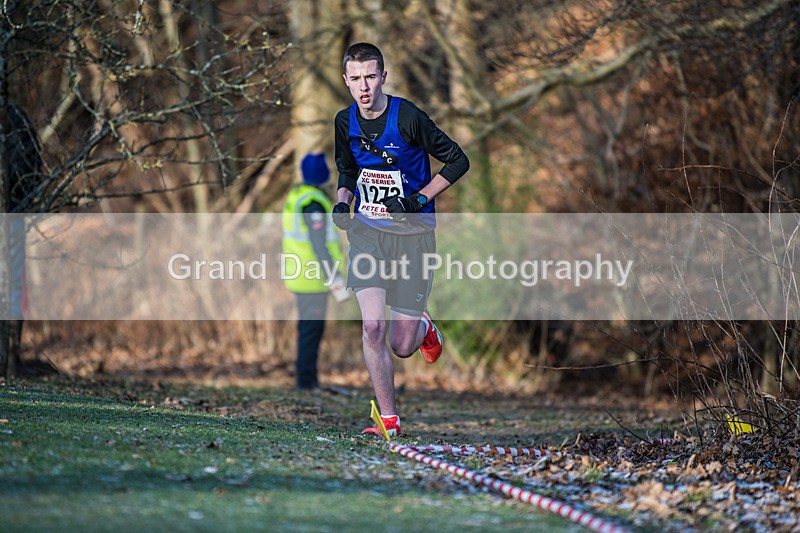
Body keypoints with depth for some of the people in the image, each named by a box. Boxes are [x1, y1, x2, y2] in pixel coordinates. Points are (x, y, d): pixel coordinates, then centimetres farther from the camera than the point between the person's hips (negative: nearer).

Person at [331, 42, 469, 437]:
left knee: (402, 347, -1)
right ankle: (388, 419, -4)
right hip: (366, 231, 3)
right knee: (373, 327, -16)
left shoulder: (408, 118, -16)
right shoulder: (345, 122, 1)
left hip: (412, 233, -3)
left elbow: (458, 161, -8)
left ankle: (422, 327, 38)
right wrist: (342, 202, 0)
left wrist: (417, 200, -16)